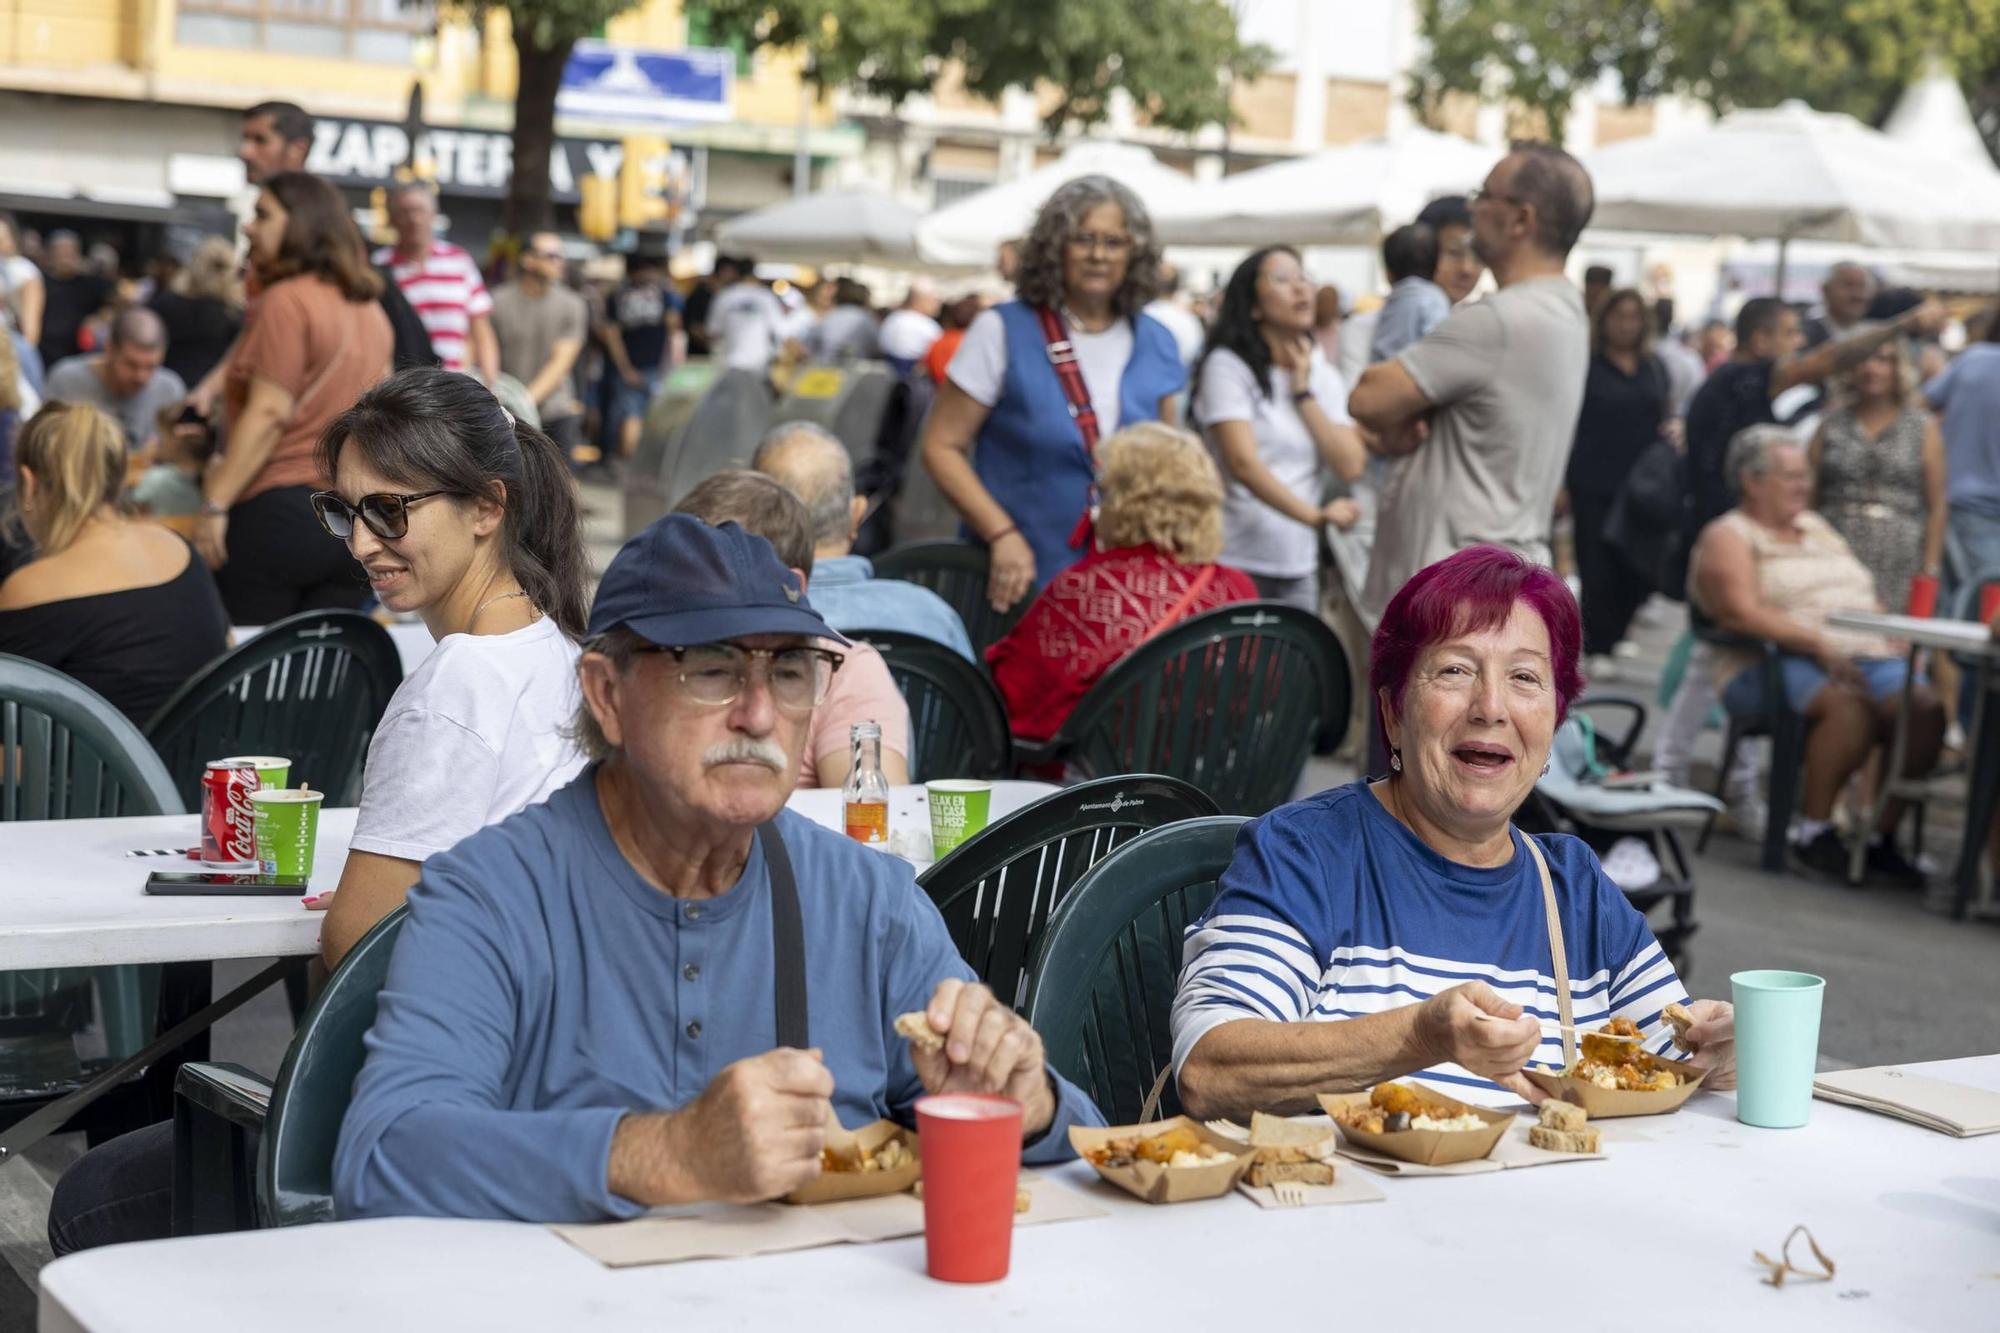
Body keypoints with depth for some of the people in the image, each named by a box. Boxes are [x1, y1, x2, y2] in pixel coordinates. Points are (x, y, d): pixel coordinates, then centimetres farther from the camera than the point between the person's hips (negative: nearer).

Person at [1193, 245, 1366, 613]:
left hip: (1298, 568, 6)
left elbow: (1351, 466, 2)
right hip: (1235, 563, -5)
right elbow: (1243, 464, -16)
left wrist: (1303, 392, -2)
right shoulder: (1228, 366, -5)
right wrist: (1316, 515, -25)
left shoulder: (1323, 377, 14)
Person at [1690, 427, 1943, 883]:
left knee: (1926, 709, -23)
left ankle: (1881, 836, -17)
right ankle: (1813, 829, -24)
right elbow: (1741, 614, -12)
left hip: (1867, 657, 7)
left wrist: (1891, 645, 4)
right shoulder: (1728, 537, 4)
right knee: (1850, 705, -37)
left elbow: (1866, 600, 25)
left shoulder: (1817, 528, 27)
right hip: (1774, 669, -6)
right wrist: (1818, 644, -21)